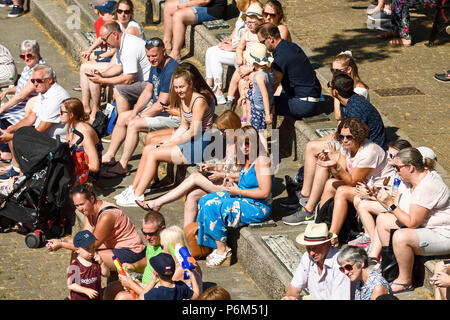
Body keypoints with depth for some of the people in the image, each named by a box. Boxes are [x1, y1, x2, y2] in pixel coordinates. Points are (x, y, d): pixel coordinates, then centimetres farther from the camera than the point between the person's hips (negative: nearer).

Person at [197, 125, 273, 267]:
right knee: (205, 201, 5)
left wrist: (239, 191, -18)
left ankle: (222, 250, -8)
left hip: (257, 207, -10)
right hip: (243, 199, 10)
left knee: (212, 207, -20)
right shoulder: (247, 159, 9)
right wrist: (233, 183, 4)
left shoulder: (262, 161, -21)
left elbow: (264, 192, -24)